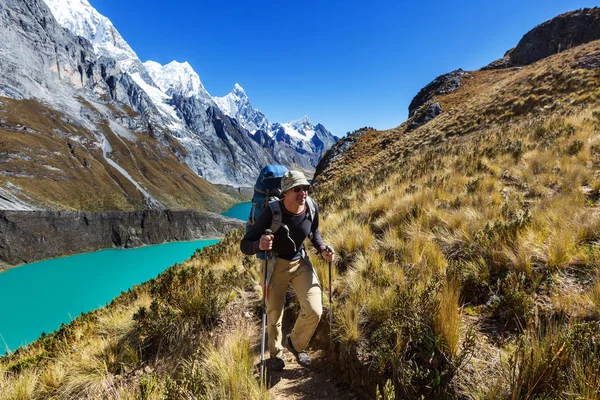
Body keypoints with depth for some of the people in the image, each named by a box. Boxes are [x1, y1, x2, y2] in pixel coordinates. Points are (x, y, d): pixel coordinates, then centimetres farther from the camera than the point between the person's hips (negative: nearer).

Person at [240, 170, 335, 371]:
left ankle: (296, 343, 27)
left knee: (314, 311, -7)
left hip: (301, 262, 3)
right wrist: (259, 245, -46)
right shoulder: (272, 213, -28)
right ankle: (275, 354, 44)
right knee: (274, 314, 11)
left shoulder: (312, 207, -15)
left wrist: (322, 249, -8)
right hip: (275, 265, -3)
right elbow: (245, 245, -25)